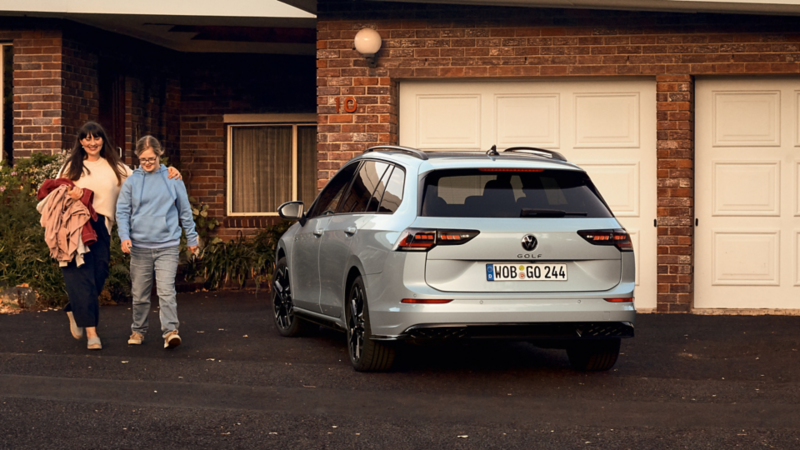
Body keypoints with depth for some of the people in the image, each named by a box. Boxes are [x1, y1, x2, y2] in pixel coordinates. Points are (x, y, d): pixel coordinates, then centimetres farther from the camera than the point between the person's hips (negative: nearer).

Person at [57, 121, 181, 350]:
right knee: (82, 276, -11)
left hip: (100, 227, 2)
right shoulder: (71, 166, 13)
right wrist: (70, 194, -11)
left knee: (98, 276, -1)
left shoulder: (115, 167, 17)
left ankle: (74, 310, 29)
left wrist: (168, 174, 3)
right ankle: (91, 332, -10)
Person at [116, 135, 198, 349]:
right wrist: (124, 236, -10)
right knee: (140, 293, 9)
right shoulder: (131, 181, 3)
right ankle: (138, 330, 24)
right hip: (140, 246, 1)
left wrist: (191, 238, 15)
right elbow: (122, 211, 4)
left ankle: (170, 331, -15)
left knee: (166, 290, -13)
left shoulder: (172, 179, 3)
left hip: (167, 245, -1)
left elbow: (185, 210, 11)